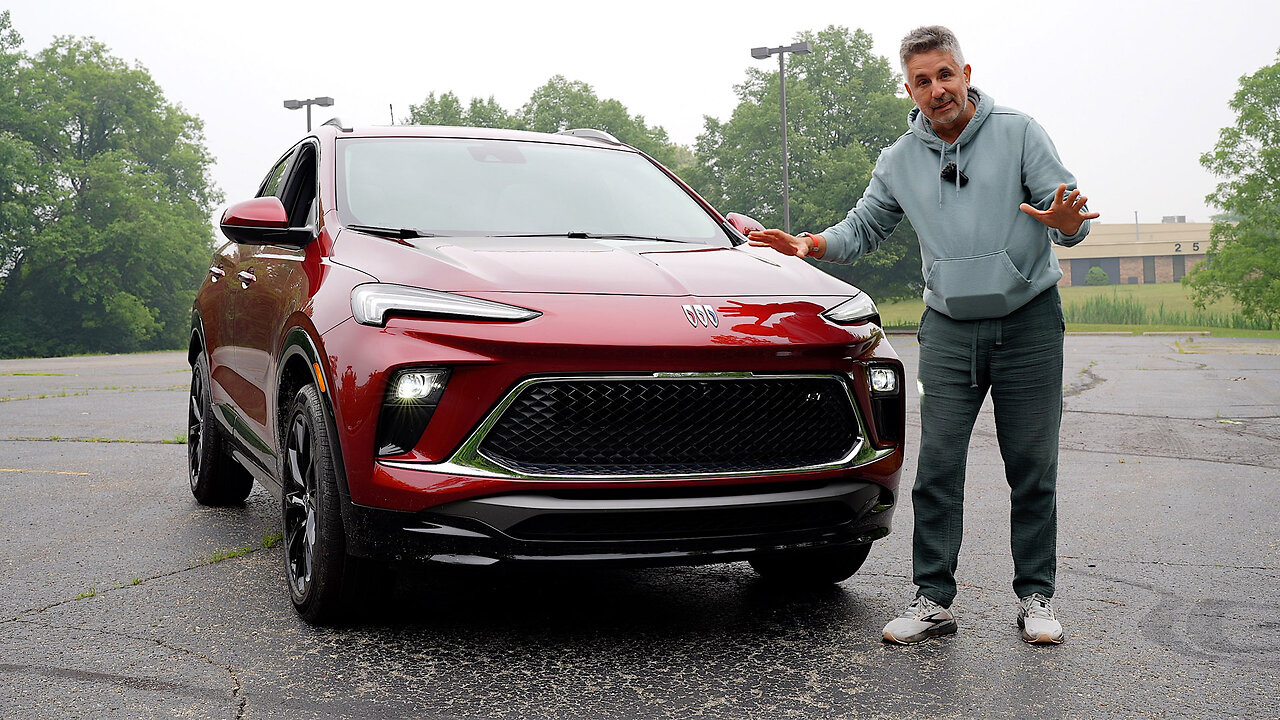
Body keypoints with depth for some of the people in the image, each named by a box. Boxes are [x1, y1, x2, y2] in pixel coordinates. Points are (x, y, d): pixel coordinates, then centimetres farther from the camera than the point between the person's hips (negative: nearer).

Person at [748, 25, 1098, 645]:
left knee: (1031, 469, 3)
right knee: (937, 469, -3)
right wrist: (814, 243, -5)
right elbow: (863, 228, 15)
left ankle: (1035, 596, 14)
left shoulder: (1017, 133, -2)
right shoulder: (899, 160, 8)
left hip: (1028, 321, -2)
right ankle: (932, 600, 3)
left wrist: (1065, 221, -31)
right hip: (948, 330, 2)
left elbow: (1070, 214, -7)